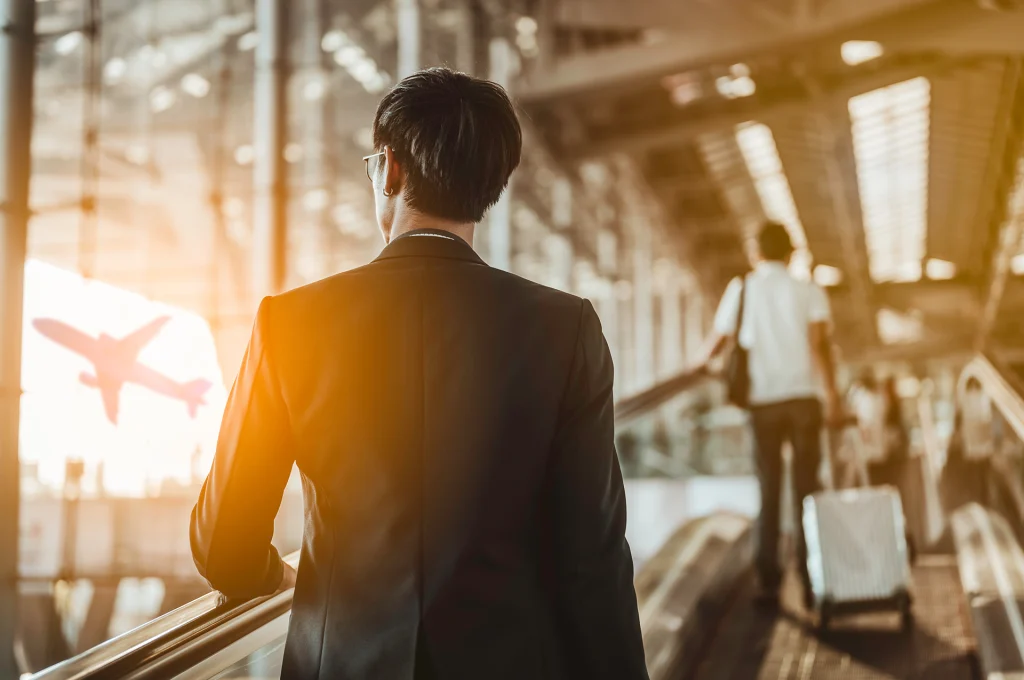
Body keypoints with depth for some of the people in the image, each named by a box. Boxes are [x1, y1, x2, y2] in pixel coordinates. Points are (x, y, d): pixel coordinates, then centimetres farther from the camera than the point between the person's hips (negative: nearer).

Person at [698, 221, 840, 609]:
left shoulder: (741, 289, 5)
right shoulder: (809, 291, 2)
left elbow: (718, 342, 10)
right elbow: (819, 342, -12)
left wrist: (706, 359, 32)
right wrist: (831, 393, -16)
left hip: (763, 401, 1)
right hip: (803, 397, -1)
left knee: (768, 494, 8)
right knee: (807, 491, 6)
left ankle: (769, 584, 4)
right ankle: (811, 582, 4)